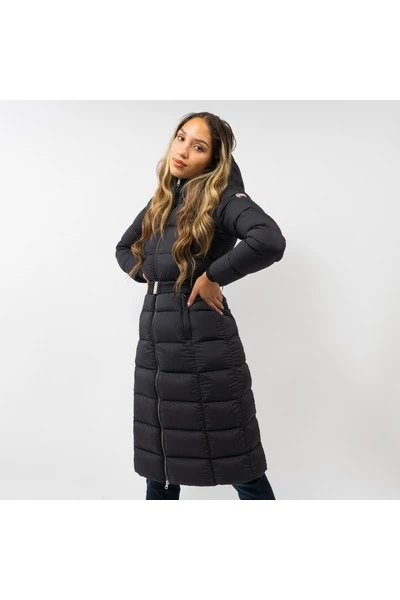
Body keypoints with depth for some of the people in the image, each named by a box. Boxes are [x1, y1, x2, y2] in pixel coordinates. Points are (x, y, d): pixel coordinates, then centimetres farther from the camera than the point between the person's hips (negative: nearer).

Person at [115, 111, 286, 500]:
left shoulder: (223, 196, -8)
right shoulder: (162, 200, 13)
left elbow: (269, 242, -28)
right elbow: (124, 248, 27)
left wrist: (212, 275, -18)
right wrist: (147, 275, 8)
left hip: (201, 339, -7)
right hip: (154, 336, 7)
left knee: (236, 464, 3)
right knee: (159, 454, 19)